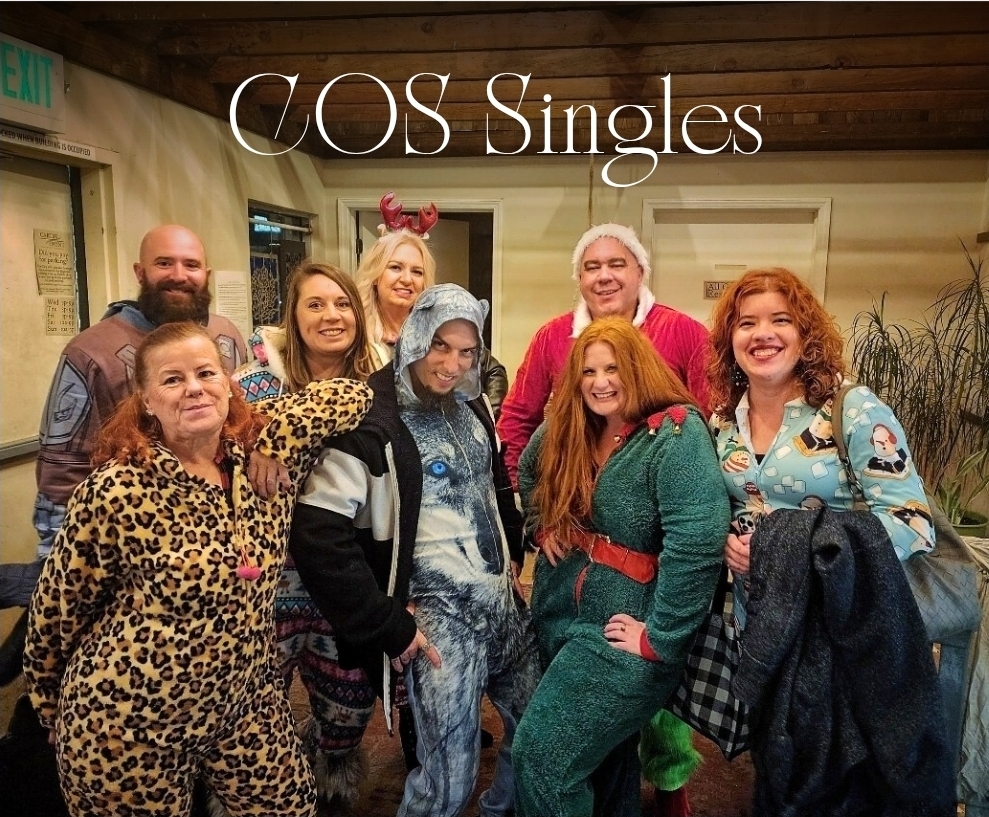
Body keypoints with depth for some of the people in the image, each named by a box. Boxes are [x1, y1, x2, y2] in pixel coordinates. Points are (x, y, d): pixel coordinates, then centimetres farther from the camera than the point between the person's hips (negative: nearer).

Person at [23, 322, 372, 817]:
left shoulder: (268, 452, -9)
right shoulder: (118, 491, -21)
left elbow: (352, 396, 1)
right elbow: (57, 610, -8)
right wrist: (49, 707, 7)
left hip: (246, 703, 5)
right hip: (130, 725, -4)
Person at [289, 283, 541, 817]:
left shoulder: (471, 405, 5)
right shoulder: (371, 418, -17)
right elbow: (316, 536, -22)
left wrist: (513, 554, 12)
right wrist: (388, 627, -17)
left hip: (503, 601, 7)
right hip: (439, 617, -7)